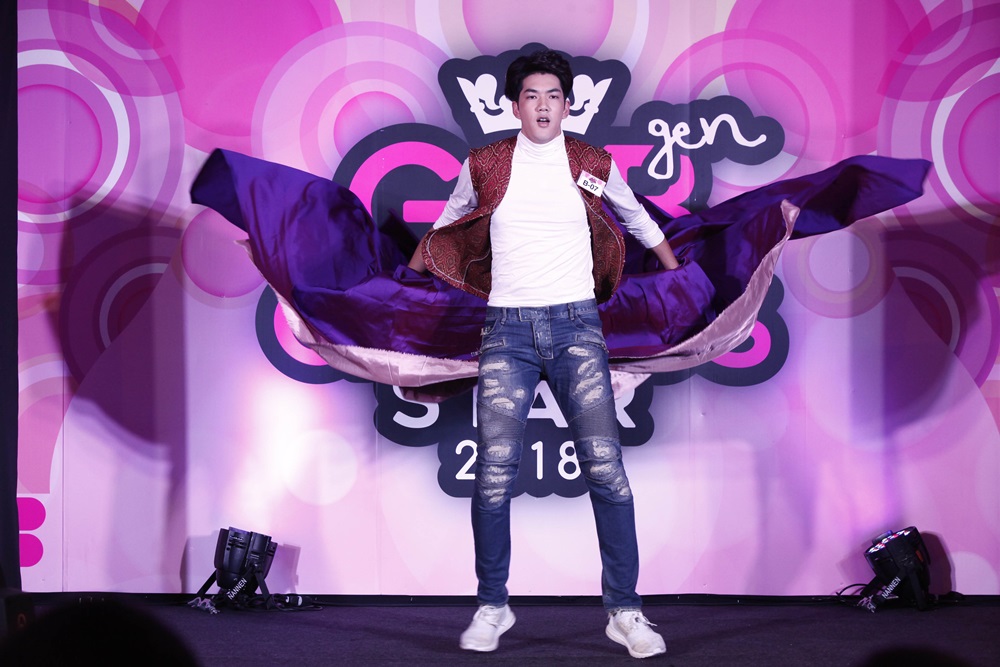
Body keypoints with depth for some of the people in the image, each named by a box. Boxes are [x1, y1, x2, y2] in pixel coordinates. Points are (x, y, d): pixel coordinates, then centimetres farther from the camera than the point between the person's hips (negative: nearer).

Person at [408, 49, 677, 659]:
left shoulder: (597, 167, 8)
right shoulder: (484, 167, 7)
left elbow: (639, 221, 28)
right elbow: (448, 223, 27)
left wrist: (679, 277, 38)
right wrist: (414, 272, 39)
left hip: (576, 327, 0)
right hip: (508, 329, 0)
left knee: (606, 466, -10)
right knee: (495, 472, -8)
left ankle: (625, 612, -4)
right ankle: (493, 607, 7)